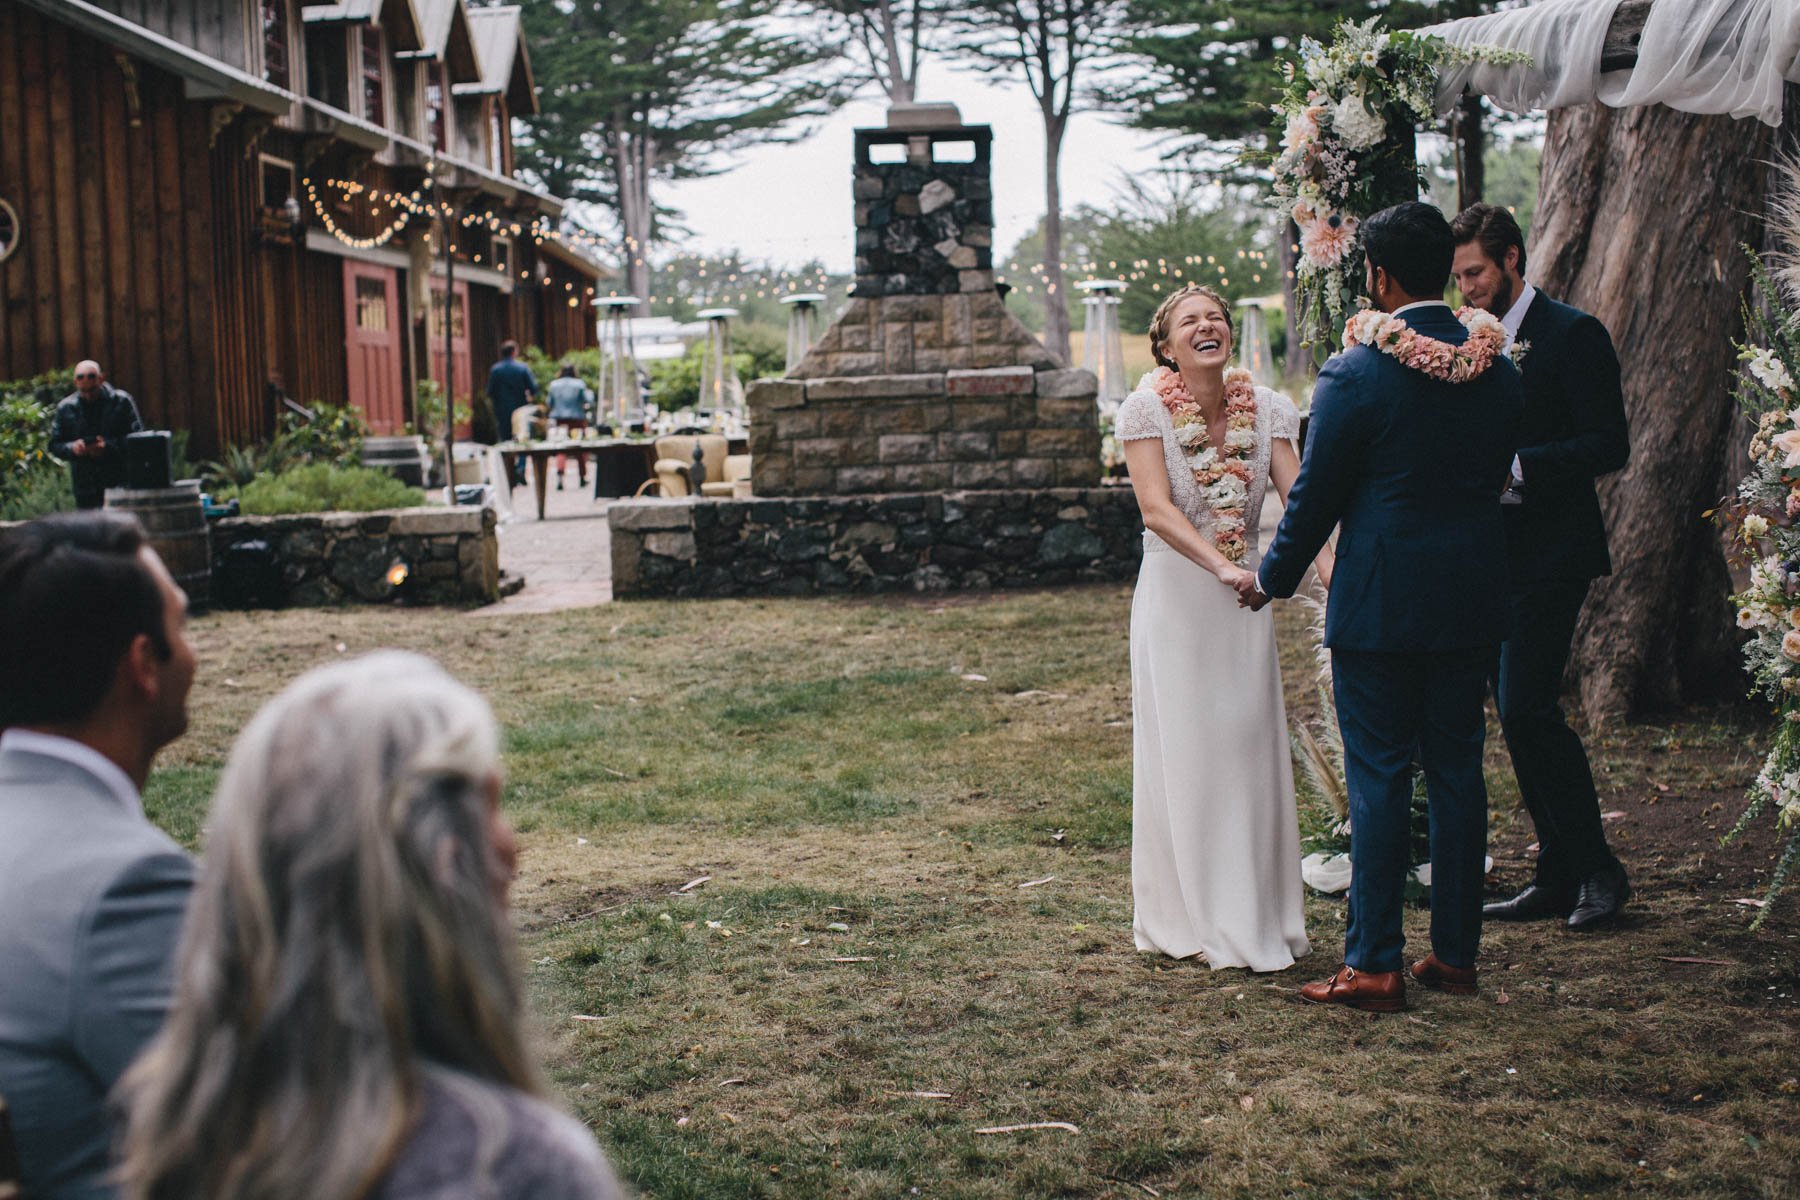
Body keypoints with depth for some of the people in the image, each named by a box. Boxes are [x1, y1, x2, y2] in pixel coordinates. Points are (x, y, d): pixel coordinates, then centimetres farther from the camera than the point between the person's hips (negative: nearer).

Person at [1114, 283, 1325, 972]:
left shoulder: (1267, 410, 0)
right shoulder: (1146, 409, -9)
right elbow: (1156, 508, -19)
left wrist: (1328, 564, -30)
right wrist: (1221, 566, -34)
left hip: (1244, 593, 3)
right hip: (1175, 595, -3)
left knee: (1251, 748, 6)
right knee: (1184, 753, 2)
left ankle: (1257, 918, 17)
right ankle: (1193, 919, 12)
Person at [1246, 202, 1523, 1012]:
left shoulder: (1356, 374, -14)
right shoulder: (1496, 368, 3)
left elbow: (1315, 496, -8)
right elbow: (1496, 477, 13)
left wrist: (1273, 580, 7)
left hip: (1380, 600, -5)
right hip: (1472, 597, 5)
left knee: (1379, 777, 0)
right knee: (1458, 769, 11)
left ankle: (1373, 966, 4)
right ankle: (1456, 953, 18)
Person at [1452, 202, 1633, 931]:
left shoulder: (1573, 335, -7)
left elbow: (1609, 446, -13)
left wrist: (1512, 464, -22)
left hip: (1548, 555, -7)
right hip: (1488, 556, 8)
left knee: (1526, 708, -13)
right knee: (1518, 716, 8)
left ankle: (1598, 870, 0)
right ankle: (1558, 878, 16)